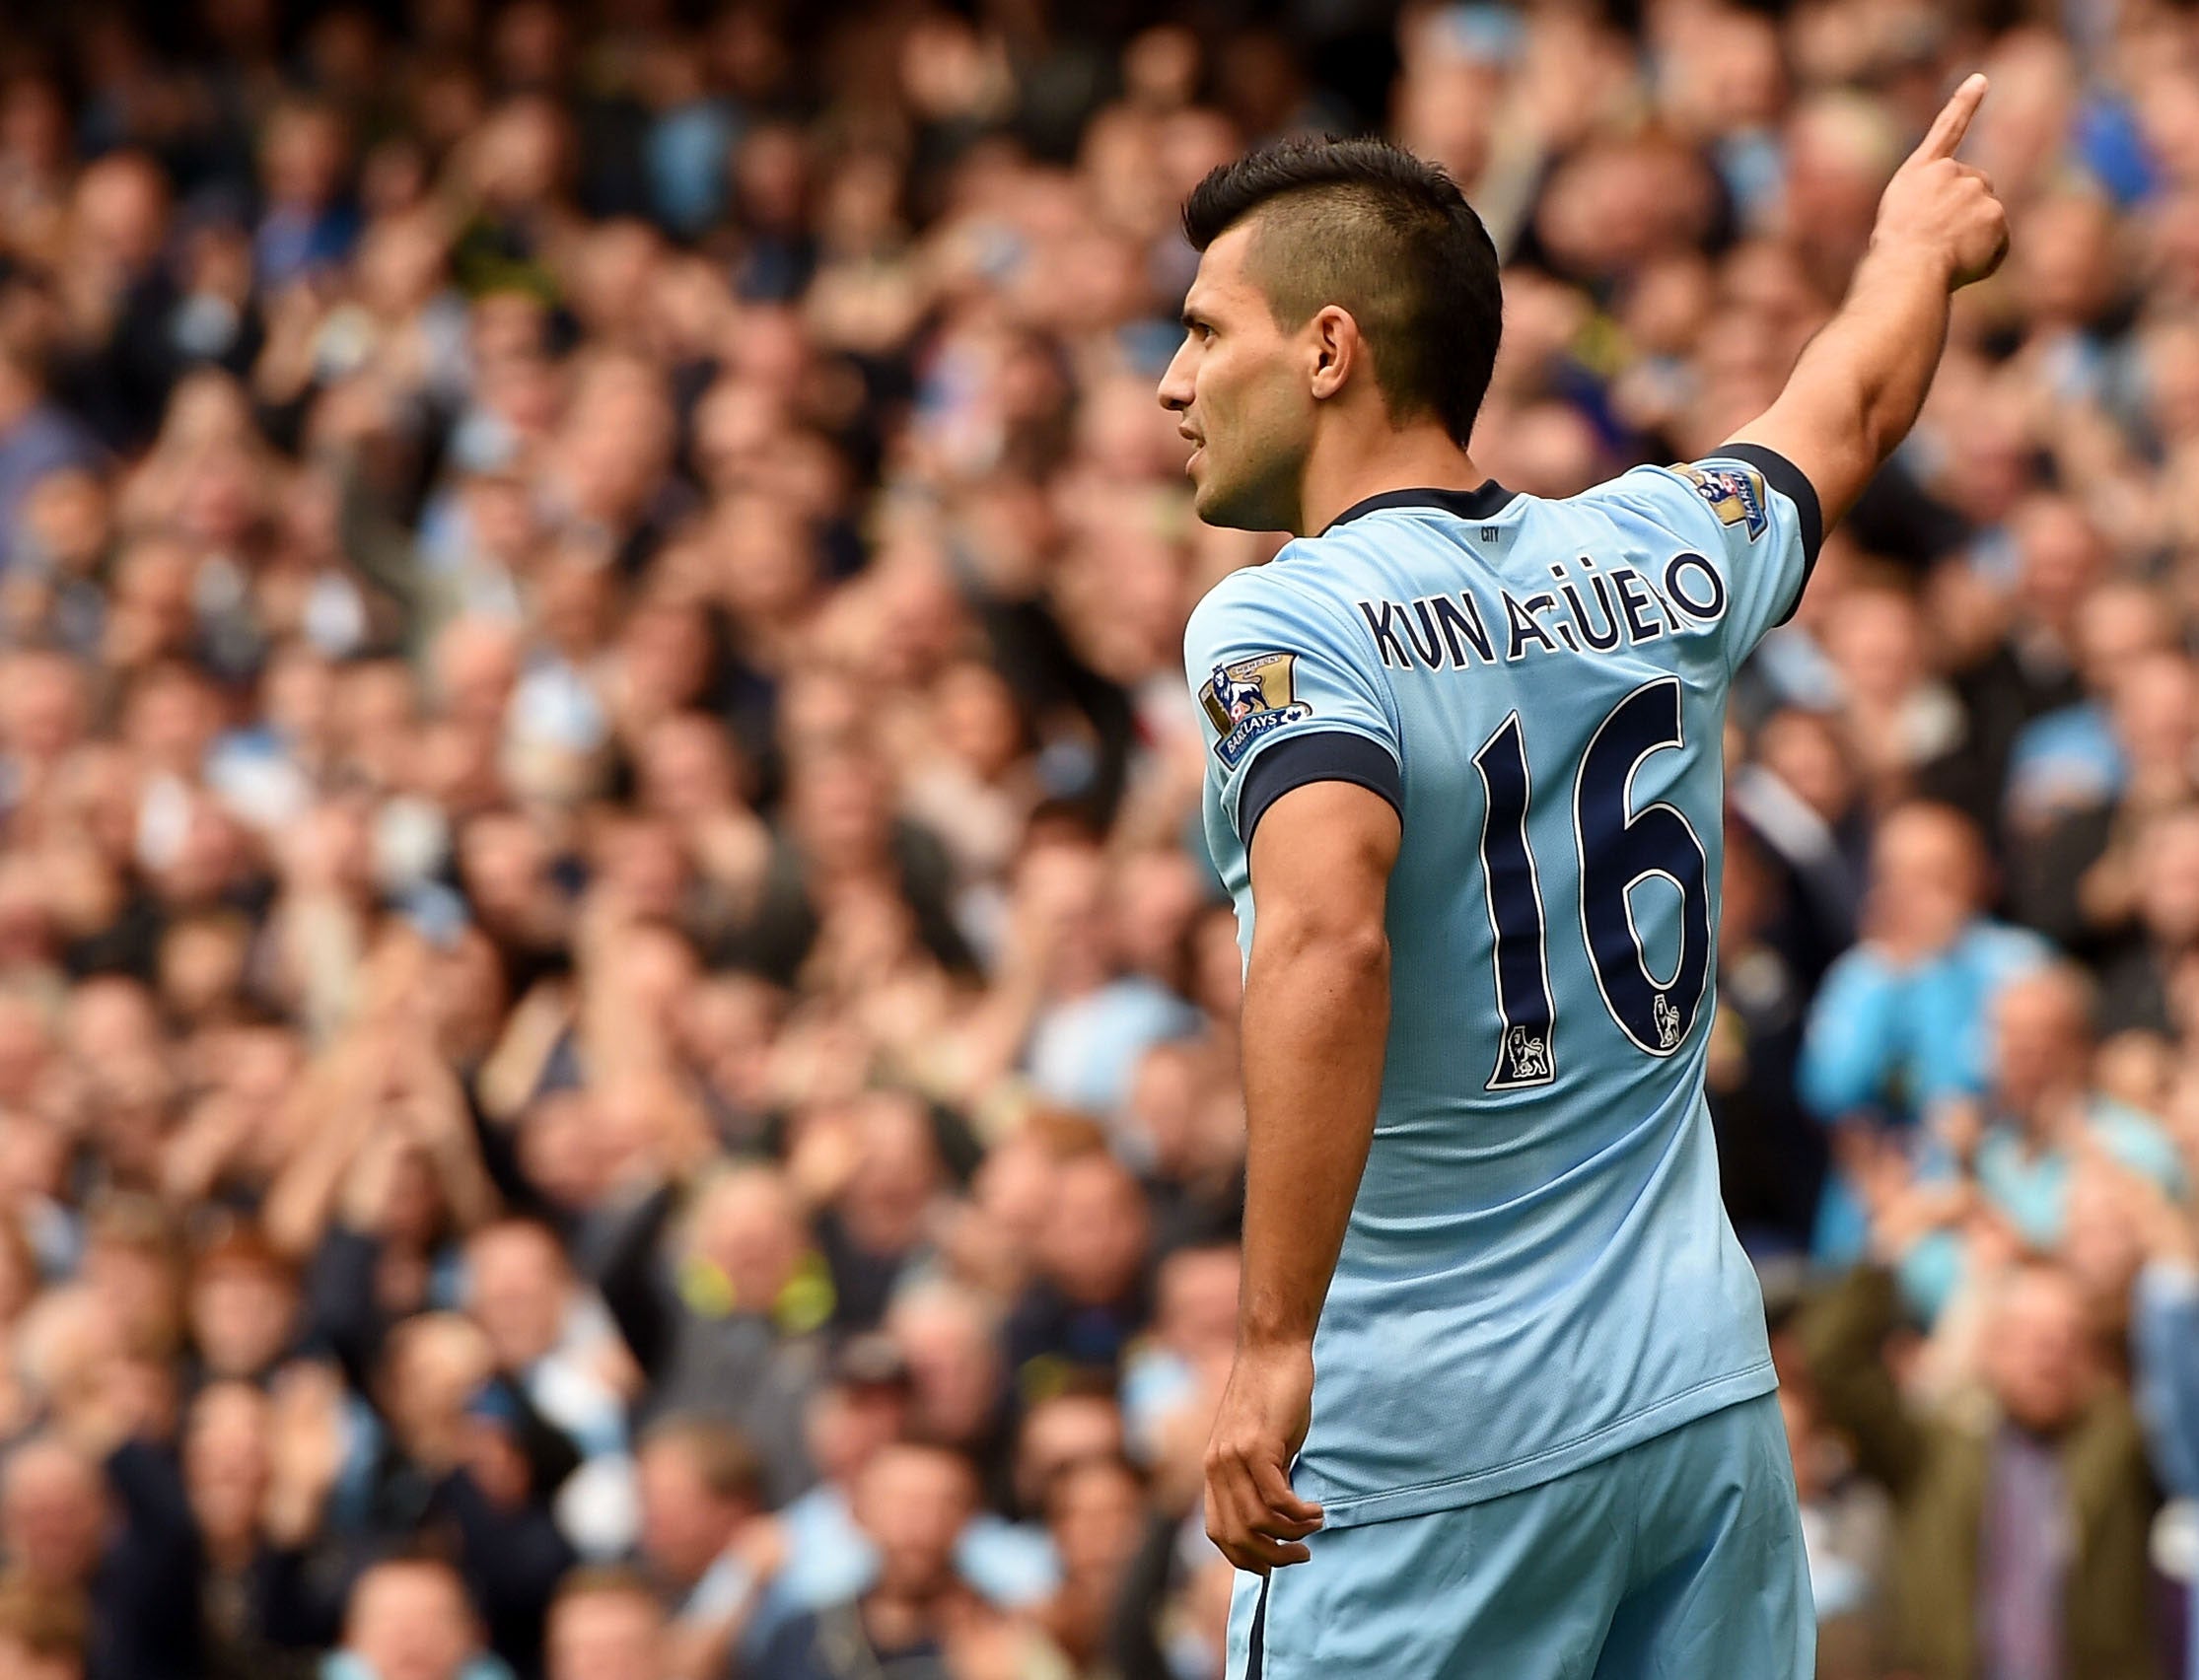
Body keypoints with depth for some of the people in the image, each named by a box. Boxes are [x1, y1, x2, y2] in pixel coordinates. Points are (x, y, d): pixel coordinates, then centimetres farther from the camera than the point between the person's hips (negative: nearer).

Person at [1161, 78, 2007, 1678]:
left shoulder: (1279, 623, -11)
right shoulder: (1656, 556, 8)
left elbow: (1330, 938, -28)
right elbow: (1853, 408, 29)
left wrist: (1276, 1341, -28)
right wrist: (1919, 245, 51)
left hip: (1429, 1443, -6)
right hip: (1709, 1392, 6)